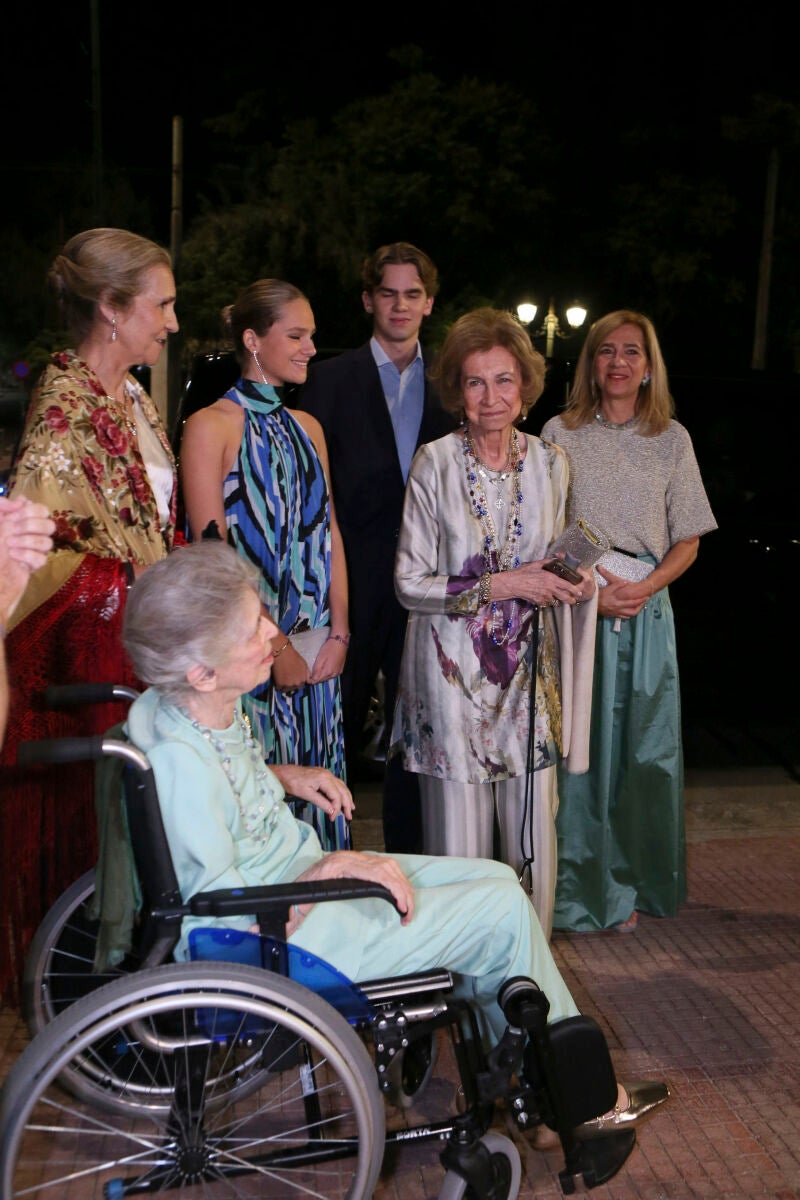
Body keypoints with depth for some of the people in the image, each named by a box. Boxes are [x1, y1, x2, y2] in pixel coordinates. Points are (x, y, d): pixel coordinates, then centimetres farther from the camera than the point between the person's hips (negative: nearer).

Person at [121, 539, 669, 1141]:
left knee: (498, 881, 8)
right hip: (291, 942, -9)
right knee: (503, 910, -6)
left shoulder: (194, 706, -6)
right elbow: (235, 934, -27)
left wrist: (285, 776, 6)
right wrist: (331, 867, -22)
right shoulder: (186, 767, -33)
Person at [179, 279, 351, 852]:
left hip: (317, 650, 6)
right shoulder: (212, 425, -7)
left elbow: (329, 533, 12)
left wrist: (338, 632, 1)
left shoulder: (307, 427, 13)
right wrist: (273, 647, -14)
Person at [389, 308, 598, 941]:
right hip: (454, 671, -3)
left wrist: (574, 584, -3)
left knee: (534, 834, 6)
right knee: (459, 843, 3)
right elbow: (410, 584, -7)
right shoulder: (436, 462, -6)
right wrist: (498, 586, -16)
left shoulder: (550, 463, 6)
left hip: (531, 671, 3)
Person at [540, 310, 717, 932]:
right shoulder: (560, 433, 5)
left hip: (647, 607, 1)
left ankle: (632, 887, 21)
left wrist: (644, 587, -10)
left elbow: (687, 542, 8)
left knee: (646, 747, 4)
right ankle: (579, 888, 15)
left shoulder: (672, 439, 9)